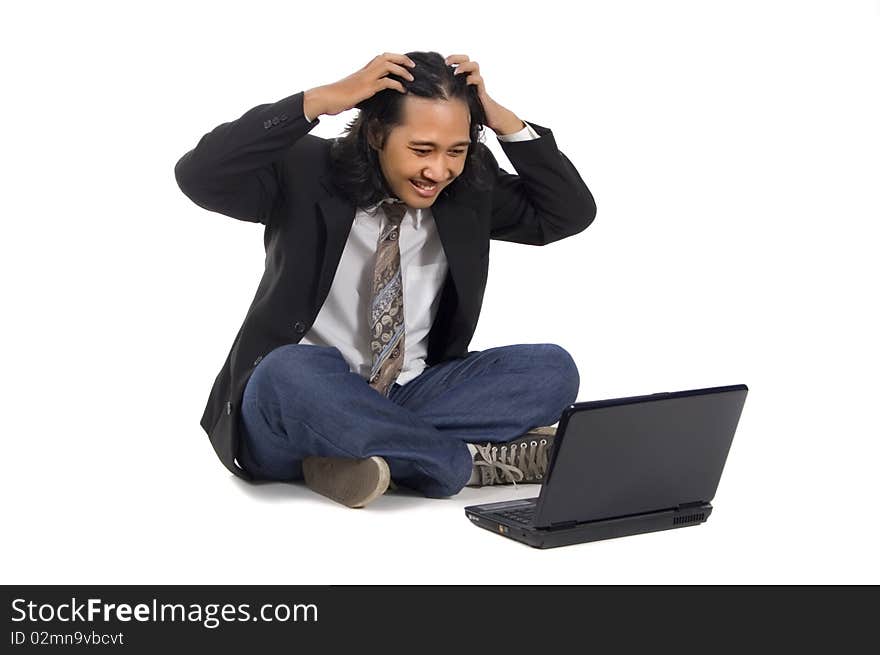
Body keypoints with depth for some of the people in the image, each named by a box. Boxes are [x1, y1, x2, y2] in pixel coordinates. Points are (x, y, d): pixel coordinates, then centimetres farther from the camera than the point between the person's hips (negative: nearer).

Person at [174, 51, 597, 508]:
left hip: (410, 399, 4)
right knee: (288, 373, -40)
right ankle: (473, 459, -28)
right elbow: (198, 176, -23)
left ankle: (382, 455, -27)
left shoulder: (470, 188, 2)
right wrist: (320, 100, -27)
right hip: (300, 397, -3)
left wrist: (503, 120, -11)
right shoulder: (305, 173, -9)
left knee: (552, 369, -18)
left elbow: (572, 213, 0)